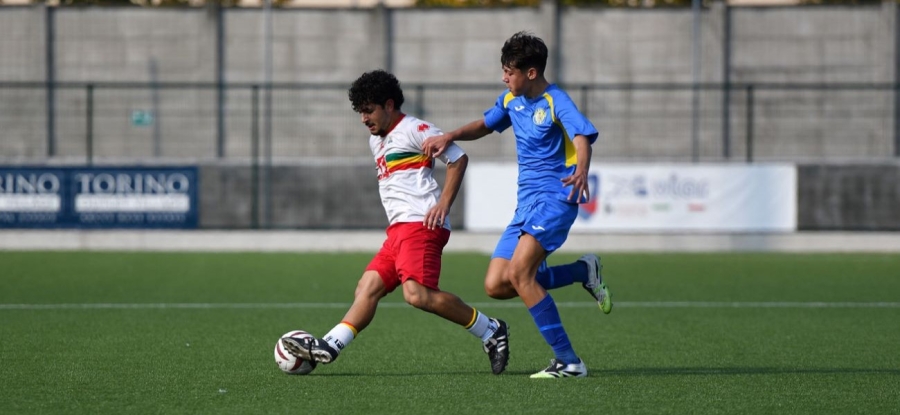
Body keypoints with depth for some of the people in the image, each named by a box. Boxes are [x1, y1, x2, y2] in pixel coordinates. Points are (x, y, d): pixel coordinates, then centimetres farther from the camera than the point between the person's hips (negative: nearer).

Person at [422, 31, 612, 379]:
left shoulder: (555, 102, -13)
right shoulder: (511, 100, 11)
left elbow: (583, 136, -30)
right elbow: (484, 125, 30)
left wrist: (582, 172, -51)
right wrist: (450, 137, 10)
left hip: (554, 198, -9)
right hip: (526, 203, 9)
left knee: (519, 272, -25)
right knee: (496, 285, 1)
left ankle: (568, 361, -21)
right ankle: (583, 272, 16)